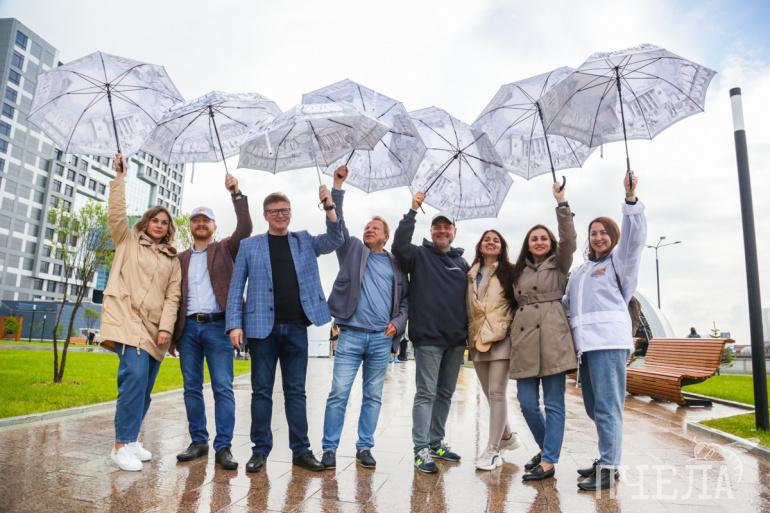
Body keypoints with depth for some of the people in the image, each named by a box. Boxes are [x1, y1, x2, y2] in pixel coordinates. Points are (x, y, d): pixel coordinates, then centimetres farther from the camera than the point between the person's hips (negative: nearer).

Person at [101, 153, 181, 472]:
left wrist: (166, 327, -5)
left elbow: (172, 296, 7)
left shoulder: (173, 260, 17)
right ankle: (122, 444, -13)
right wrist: (119, 177, -7)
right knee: (135, 376, -21)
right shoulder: (128, 240, 14)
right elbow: (116, 212, -3)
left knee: (145, 386, 6)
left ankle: (130, 439, 21)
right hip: (128, 319, -4)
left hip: (155, 326, 4)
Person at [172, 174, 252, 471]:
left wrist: (236, 193, -12)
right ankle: (198, 442, 18)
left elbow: (245, 229, -9)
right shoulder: (181, 258, 17)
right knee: (192, 388, 7)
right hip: (188, 327, 4)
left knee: (223, 388, -6)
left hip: (217, 326, -3)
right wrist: (171, 331, 8)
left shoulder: (225, 249, 9)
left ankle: (223, 447, -2)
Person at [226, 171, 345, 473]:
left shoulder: (305, 241, 11)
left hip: (296, 327, 1)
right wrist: (235, 323, -7)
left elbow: (335, 240, -3)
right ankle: (260, 449, 18)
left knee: (296, 390, 8)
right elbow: (236, 287, 3)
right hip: (263, 326, -1)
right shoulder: (249, 245, 6)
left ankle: (301, 450, 16)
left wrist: (329, 207, -16)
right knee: (262, 390, 7)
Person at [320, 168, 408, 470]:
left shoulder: (395, 264, 13)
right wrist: (337, 186, -8)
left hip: (382, 338, 2)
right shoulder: (353, 249, 9)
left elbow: (405, 299, 14)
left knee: (373, 396, 9)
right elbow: (337, 222, -1)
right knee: (339, 393, -2)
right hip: (351, 334, -2)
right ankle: (329, 448, 9)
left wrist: (398, 323, -3)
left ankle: (364, 447, 20)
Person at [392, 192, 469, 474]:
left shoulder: (462, 262, 12)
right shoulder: (420, 255, 0)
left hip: (456, 340, 5)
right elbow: (399, 246, -21)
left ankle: (436, 443, 28)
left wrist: (470, 333, 10)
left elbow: (470, 299, 15)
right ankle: (422, 450, 5)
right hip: (428, 337, -5)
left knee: (445, 394, 14)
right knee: (426, 394, -2)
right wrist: (412, 211, -21)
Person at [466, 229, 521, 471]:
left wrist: (497, 330, -8)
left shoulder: (509, 271, 2)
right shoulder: (472, 274, 16)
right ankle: (507, 436, 32)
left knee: (496, 394, -7)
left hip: (500, 338, -5)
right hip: (477, 339, 5)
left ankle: (492, 450, 0)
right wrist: (471, 335, 10)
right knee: (489, 394, 12)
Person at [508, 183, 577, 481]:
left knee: (553, 403, -1)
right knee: (527, 403, 4)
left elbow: (569, 240, -8)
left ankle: (549, 461, 7)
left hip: (552, 336, -4)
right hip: (524, 338, 4)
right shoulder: (520, 271, 21)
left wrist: (561, 203, -11)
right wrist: (513, 331, 10)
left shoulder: (559, 265, 9)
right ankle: (547, 447, 26)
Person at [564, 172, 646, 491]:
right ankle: (607, 458, 22)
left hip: (609, 339, -7)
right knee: (593, 407, 10)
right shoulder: (581, 270, 28)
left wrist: (631, 198, -18)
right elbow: (567, 303, 30)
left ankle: (608, 468, -1)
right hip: (585, 342, 7)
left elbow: (634, 235, -7)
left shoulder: (620, 260, 10)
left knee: (606, 405, -8)